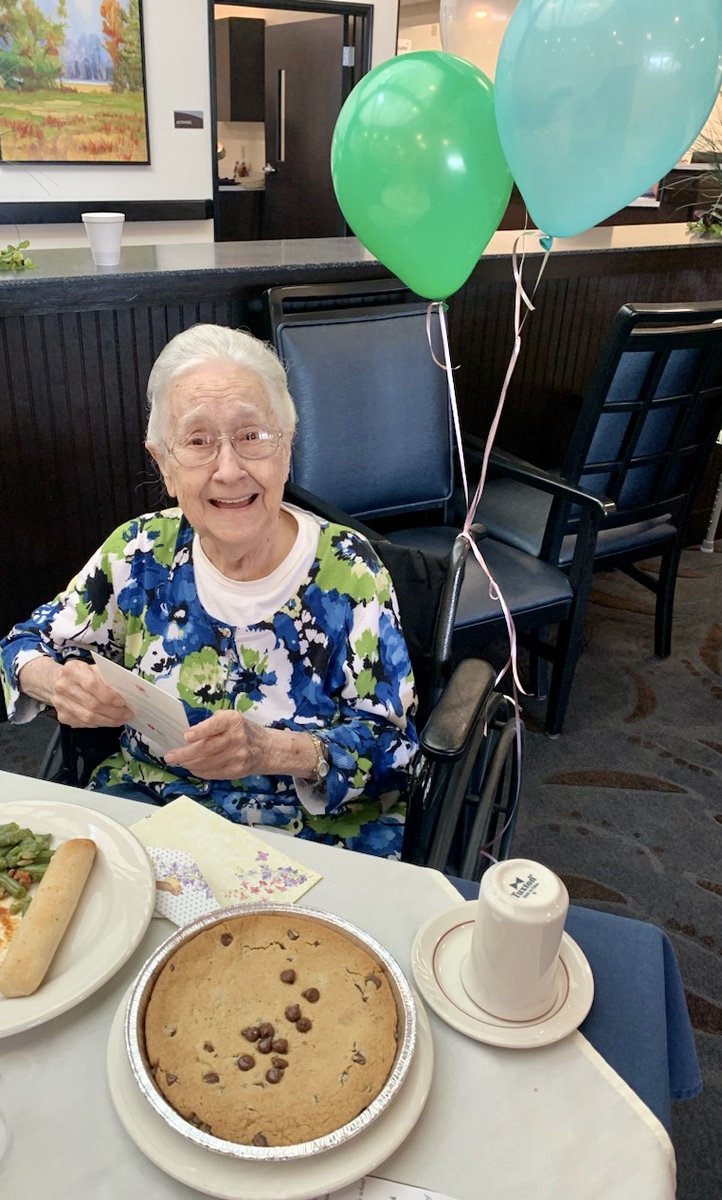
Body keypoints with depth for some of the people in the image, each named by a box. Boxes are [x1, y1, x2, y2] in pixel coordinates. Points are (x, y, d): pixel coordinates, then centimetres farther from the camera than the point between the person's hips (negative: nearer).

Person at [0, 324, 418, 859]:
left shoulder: (347, 569, -13)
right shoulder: (142, 553, -4)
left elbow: (391, 745, -10)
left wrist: (273, 750, -29)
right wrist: (57, 682, -16)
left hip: (311, 835, -2)